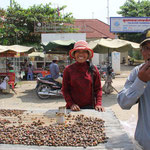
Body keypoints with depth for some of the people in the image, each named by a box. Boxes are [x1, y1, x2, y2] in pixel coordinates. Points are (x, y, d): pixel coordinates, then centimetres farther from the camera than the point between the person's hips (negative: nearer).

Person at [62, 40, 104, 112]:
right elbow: (65, 89, 1)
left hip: (89, 107, 1)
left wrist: (98, 104, -7)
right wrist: (71, 104, -10)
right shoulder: (68, 69, -1)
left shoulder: (93, 69, 1)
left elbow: (98, 88, 4)